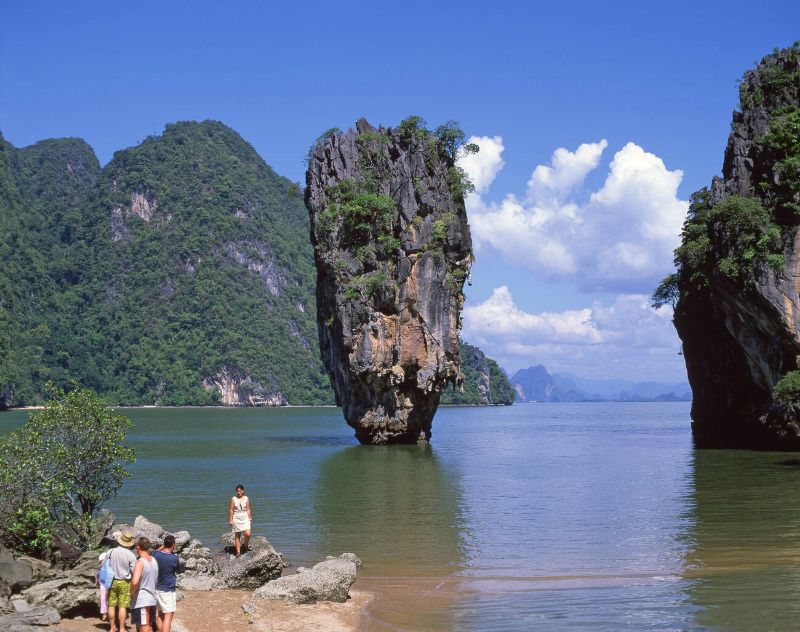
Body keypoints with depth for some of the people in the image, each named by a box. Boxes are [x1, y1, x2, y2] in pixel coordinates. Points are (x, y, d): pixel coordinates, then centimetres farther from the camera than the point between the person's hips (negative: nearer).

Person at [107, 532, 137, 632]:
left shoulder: (111, 552, -4)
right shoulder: (130, 555, -14)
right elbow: (134, 571, -10)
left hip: (112, 582, 3)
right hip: (124, 582, -3)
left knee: (112, 605, 11)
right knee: (123, 606, 1)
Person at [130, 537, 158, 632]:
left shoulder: (140, 562, -16)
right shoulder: (154, 561, 8)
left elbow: (135, 582, -29)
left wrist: (131, 592, -13)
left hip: (141, 601, -8)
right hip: (152, 599, 8)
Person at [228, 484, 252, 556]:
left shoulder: (246, 499, 3)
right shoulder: (233, 499, -1)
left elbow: (248, 509, 6)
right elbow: (231, 510, 0)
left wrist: (250, 519, 3)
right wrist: (231, 520, -3)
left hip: (245, 518, 1)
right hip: (236, 519, -1)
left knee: (247, 534, -15)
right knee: (237, 536, 3)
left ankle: (245, 545, 13)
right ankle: (238, 552, 10)